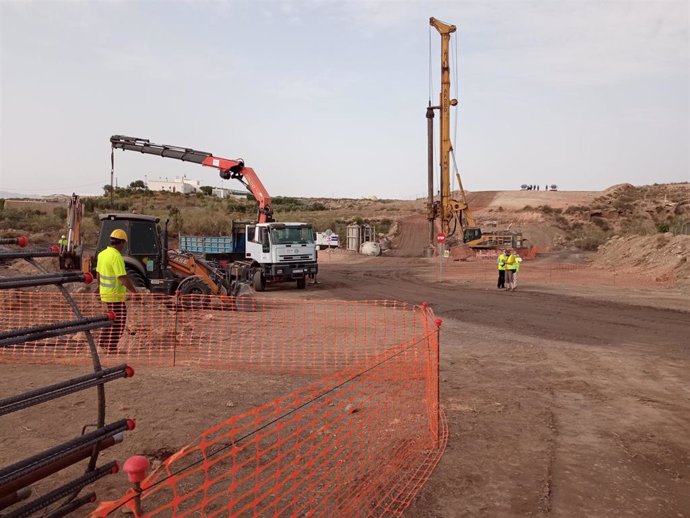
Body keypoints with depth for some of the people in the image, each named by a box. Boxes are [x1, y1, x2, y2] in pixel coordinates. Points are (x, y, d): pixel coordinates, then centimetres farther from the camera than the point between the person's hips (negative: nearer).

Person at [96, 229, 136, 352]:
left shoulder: (102, 254, 7)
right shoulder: (117, 256, -22)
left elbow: (99, 273, 20)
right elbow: (123, 278, -25)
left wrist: (100, 287, 35)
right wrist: (135, 292, -20)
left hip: (105, 292, 9)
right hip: (115, 295, -9)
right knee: (118, 322, 2)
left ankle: (103, 342, 29)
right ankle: (111, 348, 8)